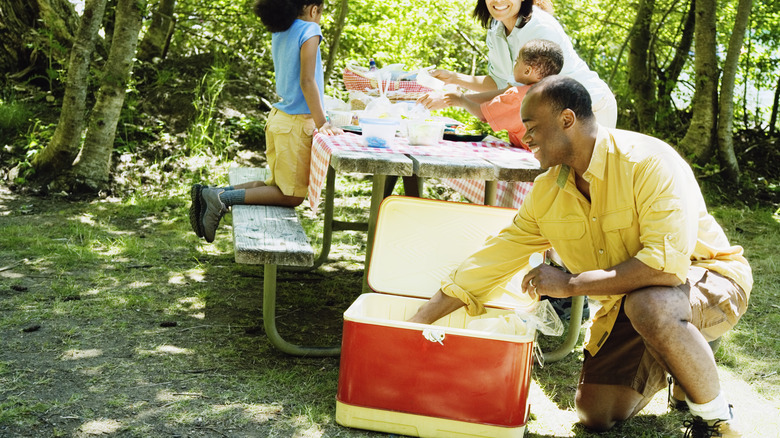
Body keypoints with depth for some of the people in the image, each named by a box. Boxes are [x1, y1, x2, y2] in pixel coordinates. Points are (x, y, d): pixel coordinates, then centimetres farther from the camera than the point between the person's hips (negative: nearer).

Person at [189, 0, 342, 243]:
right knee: (291, 196, 1)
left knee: (276, 185, 19)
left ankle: (212, 193, 5)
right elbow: (306, 82, -19)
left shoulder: (280, 33, 12)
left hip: (278, 116, 9)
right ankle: (224, 197, -14)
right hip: (296, 123, -9)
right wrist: (322, 123, -18)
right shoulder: (309, 31, -12)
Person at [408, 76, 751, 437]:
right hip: (628, 302, 7)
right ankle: (671, 360, 28)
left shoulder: (649, 161, -27)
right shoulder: (547, 194, -5)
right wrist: (415, 325, -4)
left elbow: (668, 262, -36)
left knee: (649, 304, -39)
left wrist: (570, 284, -29)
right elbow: (492, 260, -1)